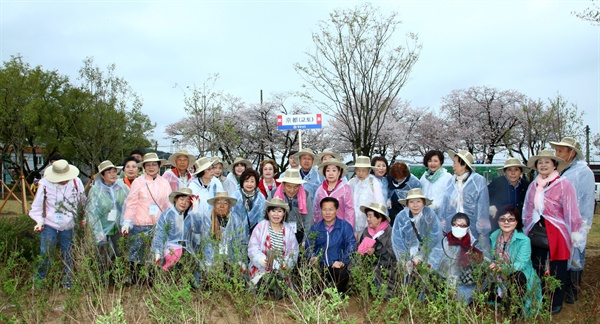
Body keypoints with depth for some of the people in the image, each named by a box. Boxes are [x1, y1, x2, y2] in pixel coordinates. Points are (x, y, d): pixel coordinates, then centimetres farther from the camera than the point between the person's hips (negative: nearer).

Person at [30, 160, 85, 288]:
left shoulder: (76, 182, -6)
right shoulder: (45, 184, -11)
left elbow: (83, 201, 8)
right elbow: (37, 205, -2)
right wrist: (39, 222, -12)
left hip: (68, 227, 2)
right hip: (49, 225, -2)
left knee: (68, 257, 9)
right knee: (45, 255, -4)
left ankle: (67, 284, 22)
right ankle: (38, 284, 13)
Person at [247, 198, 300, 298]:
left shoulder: (289, 230, 8)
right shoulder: (261, 226, -1)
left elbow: (294, 252, 2)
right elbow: (253, 249, -8)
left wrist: (285, 264, -16)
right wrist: (264, 260, -26)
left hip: (281, 272, 3)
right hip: (261, 270, -2)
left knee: (280, 295, -15)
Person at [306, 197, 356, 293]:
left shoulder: (345, 226, 5)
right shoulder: (315, 228, 14)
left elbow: (351, 246, -6)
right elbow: (309, 246, 8)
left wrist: (342, 262, -21)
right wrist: (312, 257, -15)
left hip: (337, 266, -2)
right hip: (319, 267, 2)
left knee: (341, 274, -35)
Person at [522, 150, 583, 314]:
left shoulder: (564, 184, -7)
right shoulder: (533, 185, 10)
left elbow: (571, 211, -10)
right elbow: (527, 210, 15)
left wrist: (575, 232, -11)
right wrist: (526, 229, 16)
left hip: (557, 234, -5)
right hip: (537, 232, 5)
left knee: (557, 270, 7)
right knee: (536, 269, 10)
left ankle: (556, 303, 21)